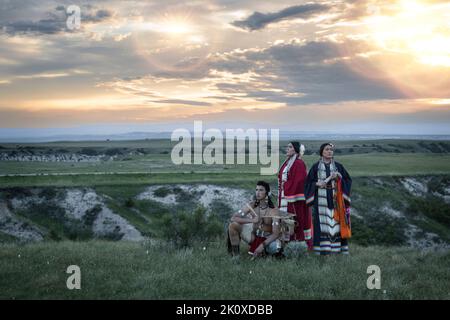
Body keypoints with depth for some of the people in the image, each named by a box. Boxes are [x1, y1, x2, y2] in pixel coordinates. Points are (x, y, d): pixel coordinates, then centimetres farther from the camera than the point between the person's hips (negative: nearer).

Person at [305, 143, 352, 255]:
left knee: (336, 221, -1)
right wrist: (317, 184, -13)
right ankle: (322, 248, 0)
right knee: (322, 222, -4)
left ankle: (338, 247, 4)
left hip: (335, 199, 1)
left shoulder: (338, 166, 8)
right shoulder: (316, 167, 5)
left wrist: (339, 177, -10)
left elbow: (348, 180, 8)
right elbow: (309, 182, 6)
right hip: (321, 199, -1)